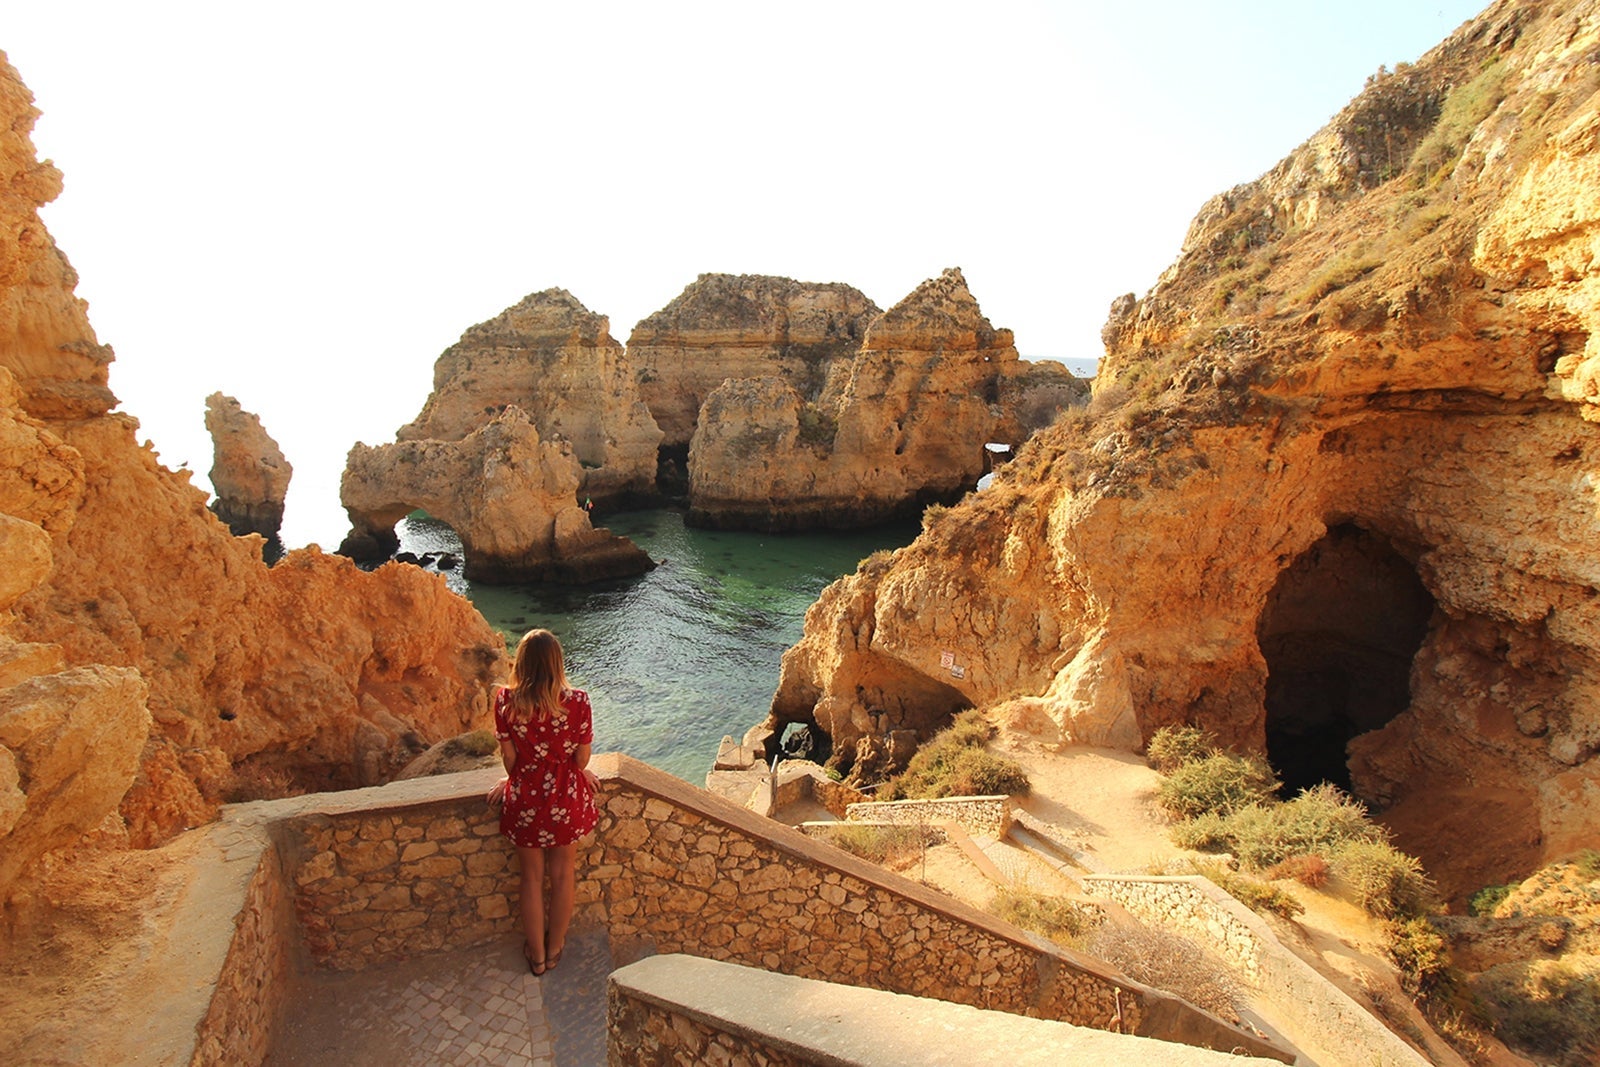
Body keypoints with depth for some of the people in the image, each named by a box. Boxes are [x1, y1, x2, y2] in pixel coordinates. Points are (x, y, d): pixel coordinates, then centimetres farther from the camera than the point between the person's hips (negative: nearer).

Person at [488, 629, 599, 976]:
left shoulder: (505, 700, -18)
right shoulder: (577, 701, -20)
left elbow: (509, 756, -9)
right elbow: (582, 758, -11)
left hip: (525, 799, 0)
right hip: (566, 799, 0)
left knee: (532, 878, 20)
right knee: (563, 875, 22)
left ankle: (536, 955, 37)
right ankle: (555, 949, 40)